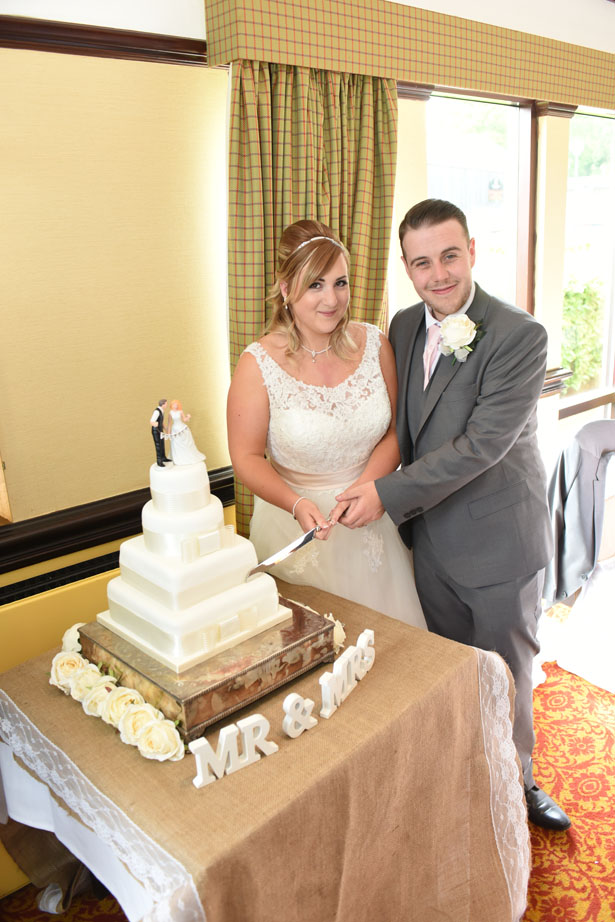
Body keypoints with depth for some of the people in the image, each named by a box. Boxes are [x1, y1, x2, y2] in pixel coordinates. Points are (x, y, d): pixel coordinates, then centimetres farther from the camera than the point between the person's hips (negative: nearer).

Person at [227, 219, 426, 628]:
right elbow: (247, 457, -8)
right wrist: (298, 505, -24)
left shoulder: (375, 345, -4)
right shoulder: (259, 365, -13)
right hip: (295, 528, -3)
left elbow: (395, 431, 0)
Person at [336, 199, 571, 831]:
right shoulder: (404, 326, 2)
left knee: (504, 674, 14)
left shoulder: (520, 336, -19)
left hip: (499, 542, -5)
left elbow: (481, 445, -25)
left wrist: (389, 493, -25)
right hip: (432, 539, 6)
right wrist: (406, 512, 7)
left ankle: (516, 782, 40)